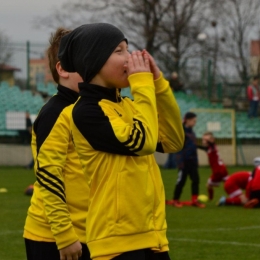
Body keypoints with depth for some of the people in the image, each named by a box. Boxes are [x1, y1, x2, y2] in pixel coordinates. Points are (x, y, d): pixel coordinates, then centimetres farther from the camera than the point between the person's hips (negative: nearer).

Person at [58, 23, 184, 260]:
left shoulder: (126, 105, 13)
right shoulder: (86, 111, -12)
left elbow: (173, 141, 12)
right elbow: (142, 141, -20)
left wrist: (158, 83, 5)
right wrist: (143, 83, -12)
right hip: (118, 241, -8)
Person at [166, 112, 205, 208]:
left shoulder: (191, 132, 13)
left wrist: (196, 161, 18)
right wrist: (180, 162, -19)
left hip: (192, 160, 7)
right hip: (184, 160, -7)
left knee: (196, 179, 1)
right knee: (181, 180, 0)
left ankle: (194, 200, 6)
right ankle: (175, 200, 11)